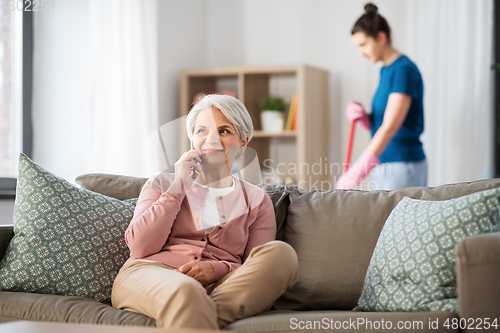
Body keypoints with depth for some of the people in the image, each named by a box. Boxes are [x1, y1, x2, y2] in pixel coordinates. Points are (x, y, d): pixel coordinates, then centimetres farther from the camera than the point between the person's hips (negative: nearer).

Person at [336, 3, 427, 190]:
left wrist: (358, 171, -29)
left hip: (403, 166, -9)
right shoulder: (386, 70, 15)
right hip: (383, 166, 9)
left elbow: (390, 127, -23)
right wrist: (362, 117, -3)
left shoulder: (404, 70, -13)